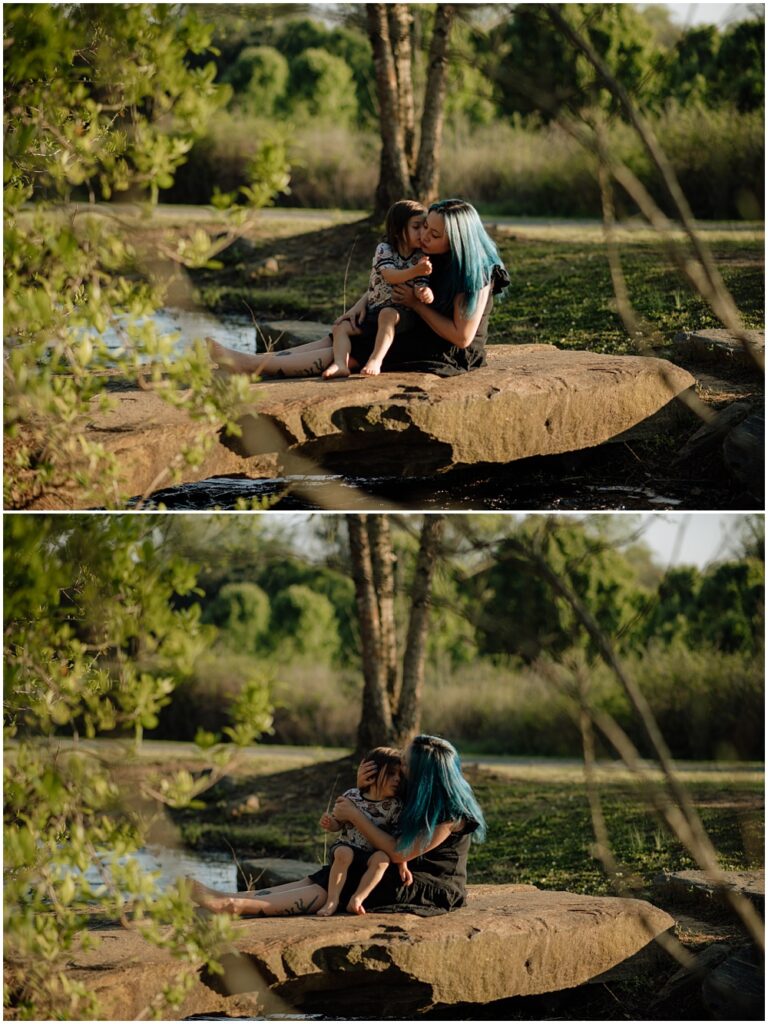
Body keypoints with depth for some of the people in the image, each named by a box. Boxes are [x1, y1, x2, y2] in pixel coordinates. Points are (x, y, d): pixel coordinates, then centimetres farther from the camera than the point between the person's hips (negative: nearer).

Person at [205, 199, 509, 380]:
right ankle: (250, 362, -13)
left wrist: (416, 303, -20)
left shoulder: (475, 275, -23)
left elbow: (462, 336, -24)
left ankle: (250, 365, -19)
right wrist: (361, 303, -1)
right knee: (338, 340, -4)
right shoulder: (432, 258, 3)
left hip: (451, 356, -8)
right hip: (418, 336, 8)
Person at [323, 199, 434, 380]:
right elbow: (389, 276, -20)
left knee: (387, 314, -37)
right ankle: (341, 364, -32)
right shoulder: (384, 250, -3)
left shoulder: (421, 258, 1)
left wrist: (424, 292, -37)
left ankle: (375, 361, -46)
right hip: (373, 310, 3)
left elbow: (420, 284, -11)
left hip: (402, 313, -3)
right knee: (341, 327, -12)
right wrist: (415, 271, -37)